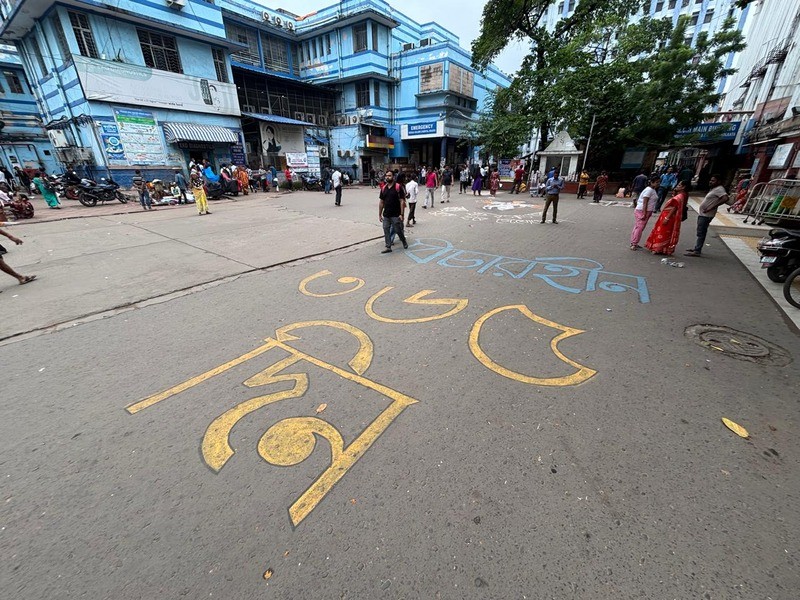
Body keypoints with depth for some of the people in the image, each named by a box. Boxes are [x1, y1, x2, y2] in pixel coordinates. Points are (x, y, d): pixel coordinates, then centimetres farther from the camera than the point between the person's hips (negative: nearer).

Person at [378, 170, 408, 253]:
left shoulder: (398, 187, -7)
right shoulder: (383, 188, 9)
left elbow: (402, 201, -10)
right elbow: (381, 202, 13)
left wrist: (401, 214, -15)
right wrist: (379, 214, 10)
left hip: (396, 215, -5)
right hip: (386, 215, 5)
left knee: (398, 230, 2)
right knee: (386, 230, 3)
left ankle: (404, 241, 29)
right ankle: (388, 247, 12)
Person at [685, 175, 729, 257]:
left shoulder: (719, 189, -14)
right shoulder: (714, 189, 16)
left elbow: (726, 198, -28)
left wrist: (711, 208, -29)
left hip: (706, 215, -10)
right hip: (702, 213, 10)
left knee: (701, 233, -9)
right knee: (700, 233, 16)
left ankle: (697, 251, -8)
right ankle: (697, 248, 25)